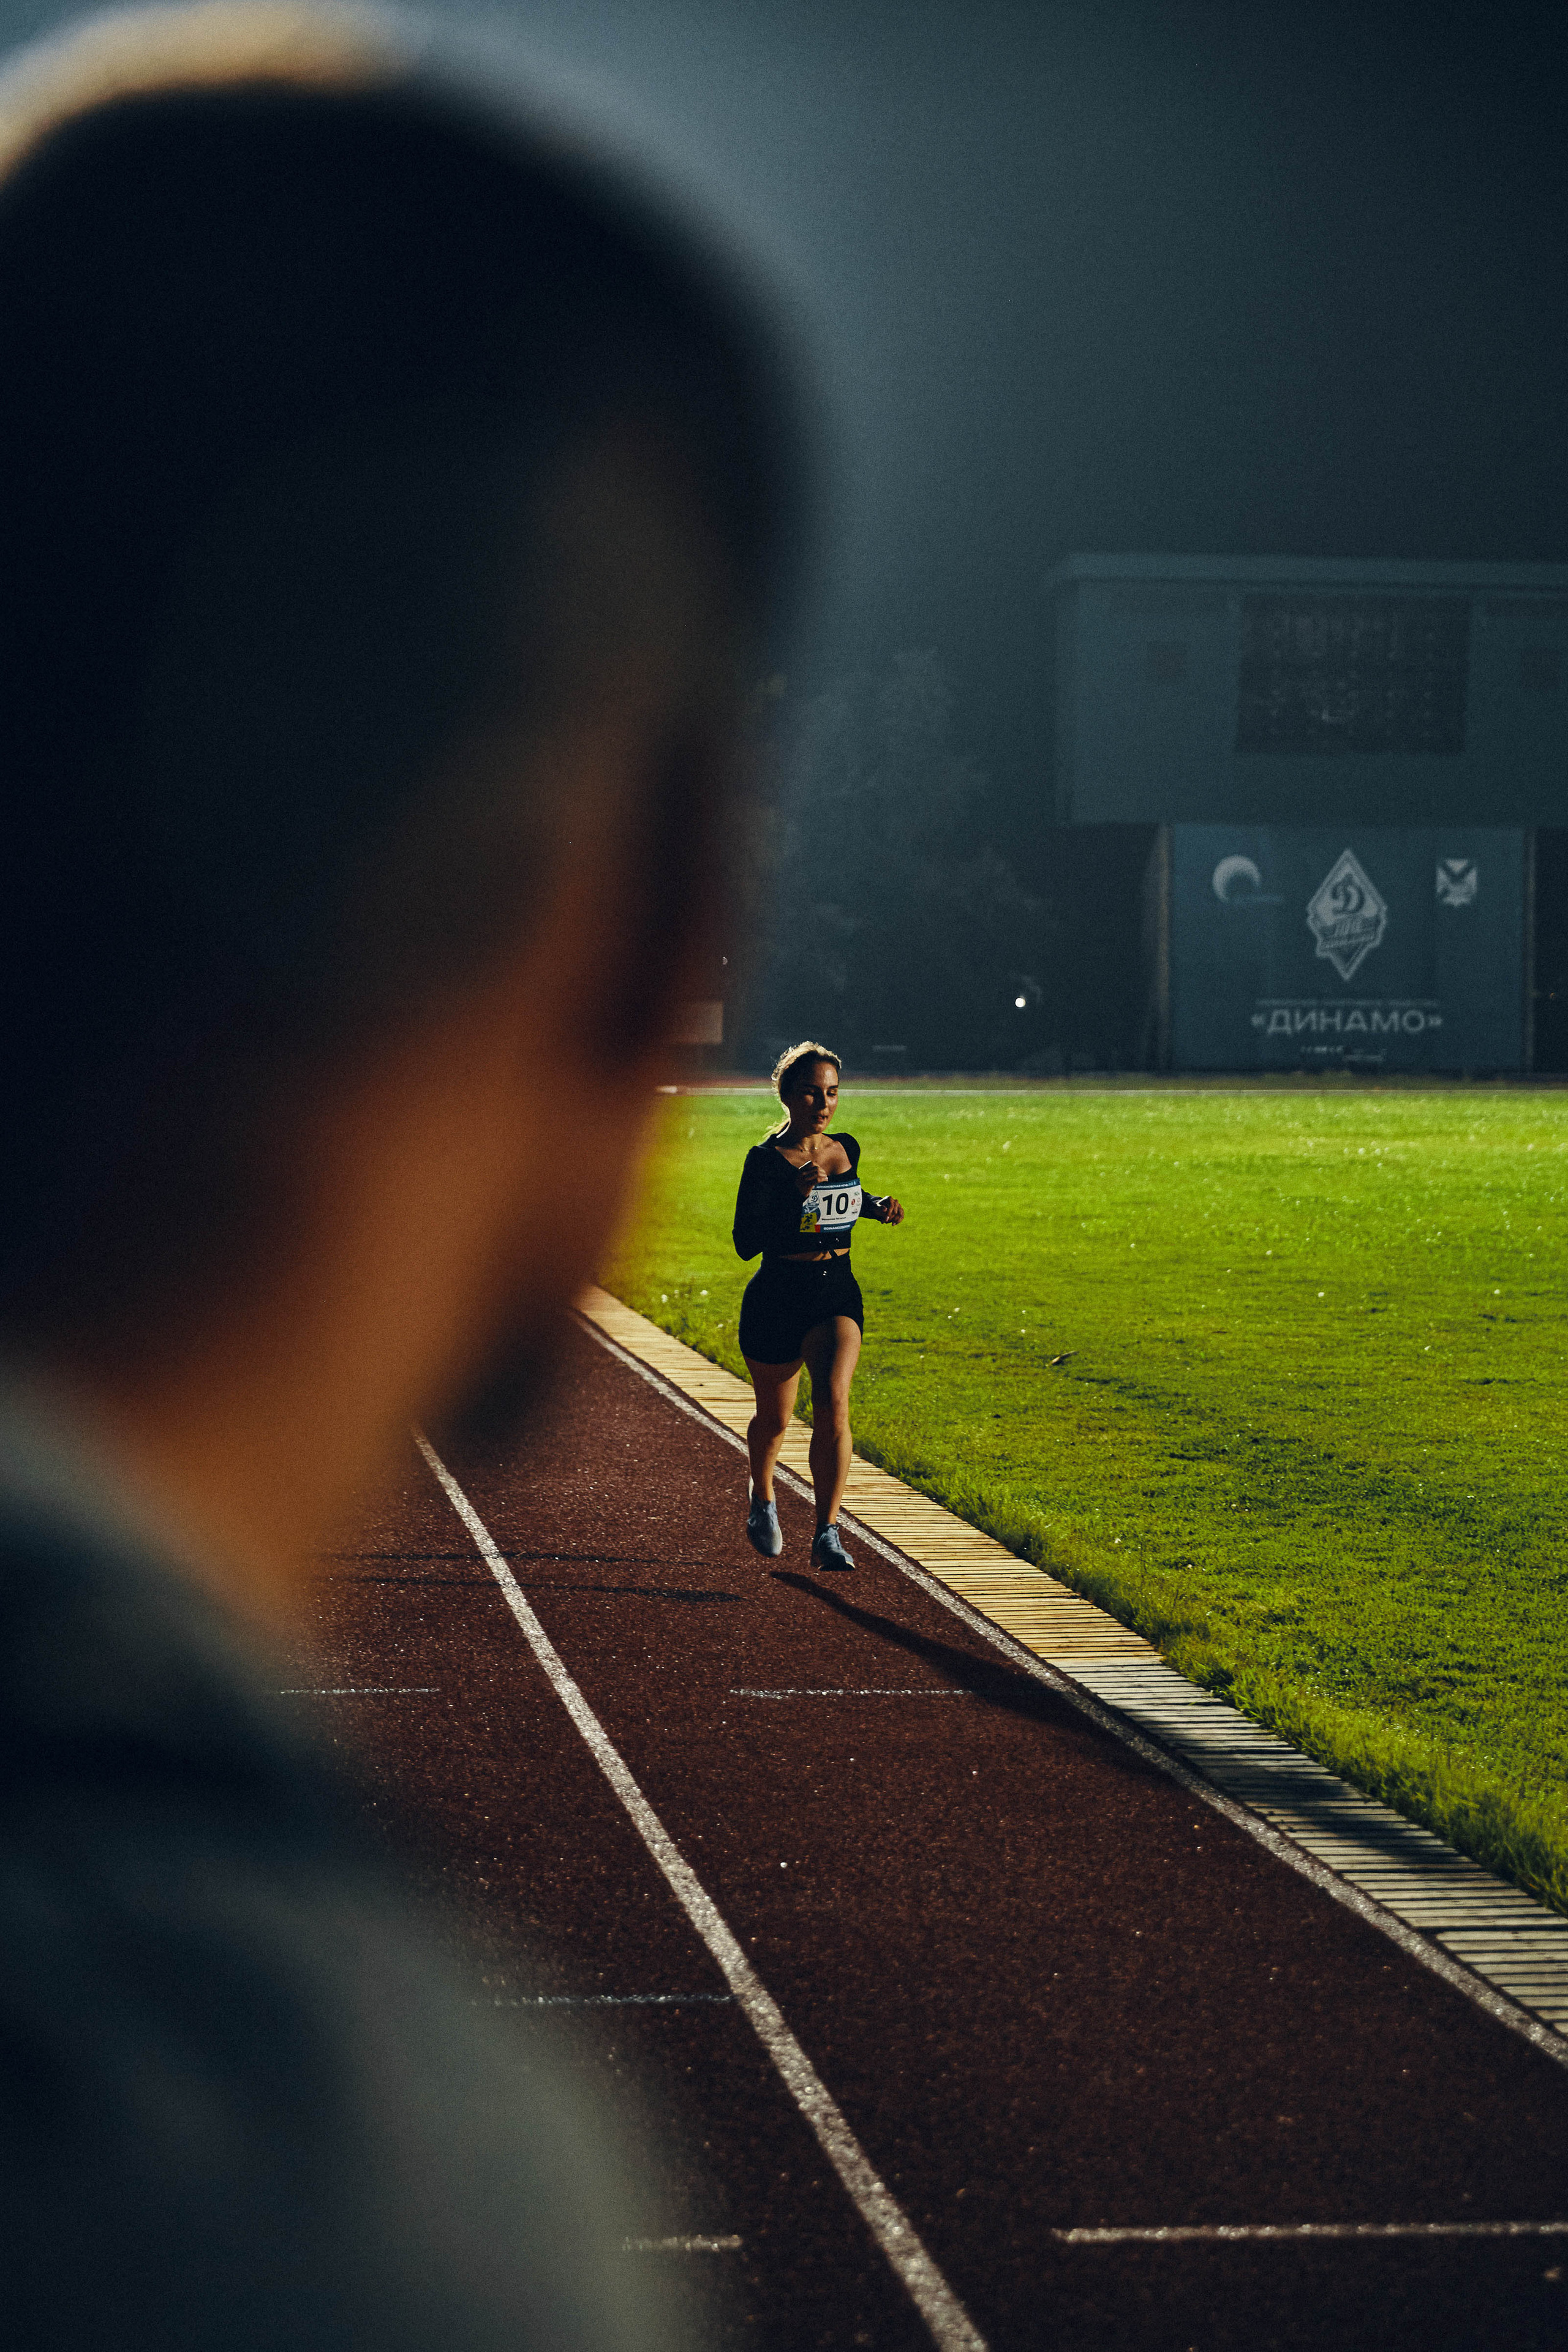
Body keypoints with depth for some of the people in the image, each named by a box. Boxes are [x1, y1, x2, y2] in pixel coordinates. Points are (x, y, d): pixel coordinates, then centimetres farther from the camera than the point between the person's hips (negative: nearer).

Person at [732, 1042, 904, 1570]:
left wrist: (878, 1206, 7)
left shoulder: (846, 1150, 5)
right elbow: (746, 1242, -15)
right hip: (776, 1297, -3)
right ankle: (762, 1497, 46)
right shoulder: (767, 1160, -11)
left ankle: (827, 1534, -19)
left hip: (837, 1293, 3)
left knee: (832, 1403, -19)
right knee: (774, 1416, 12)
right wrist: (793, 1198, -27)